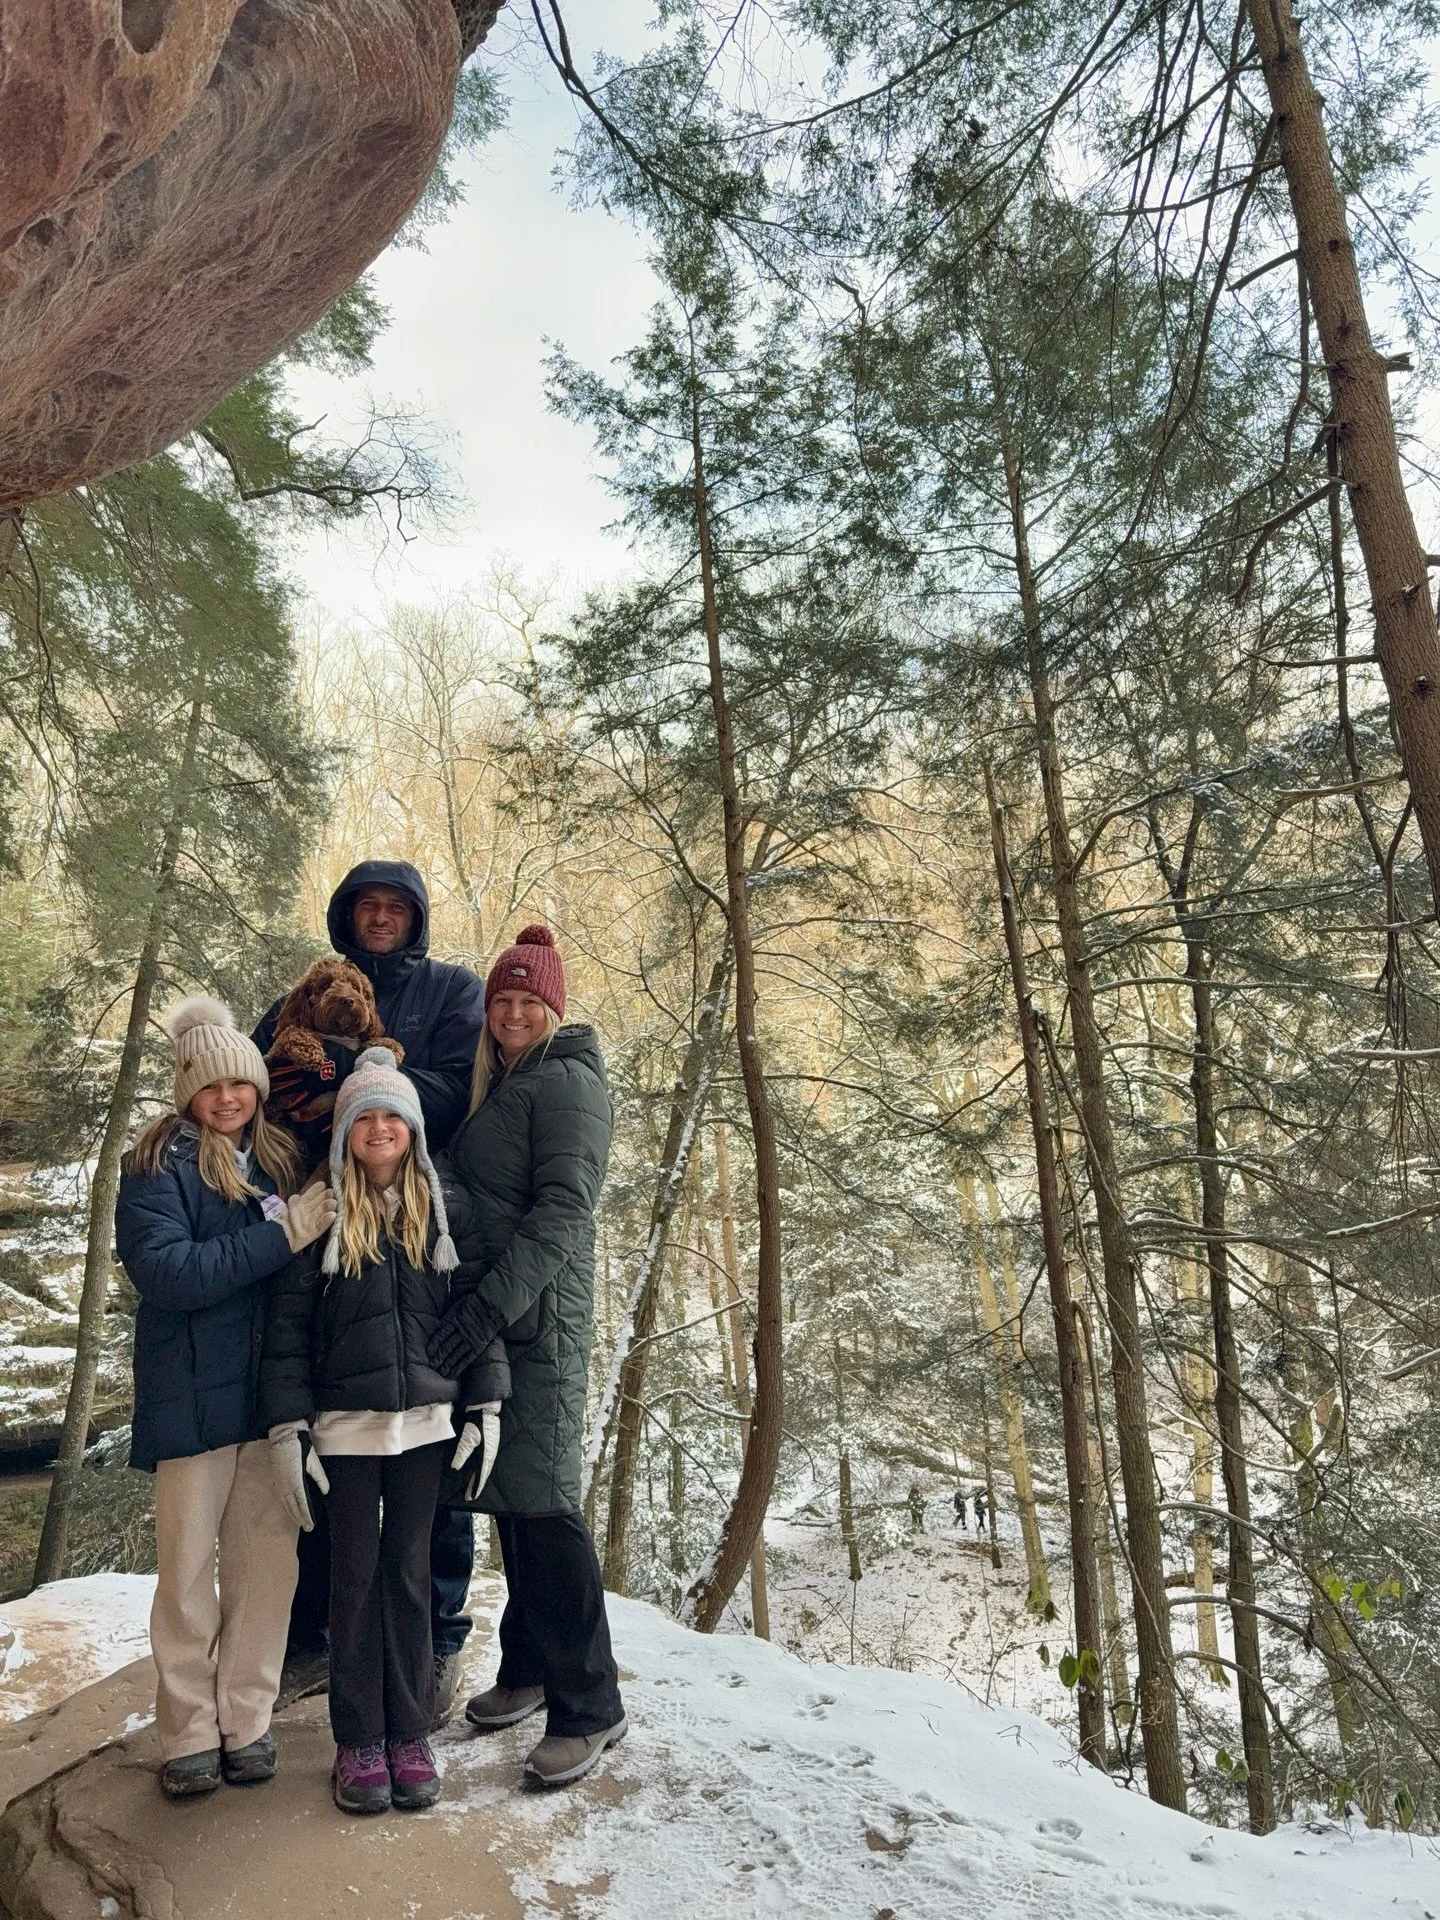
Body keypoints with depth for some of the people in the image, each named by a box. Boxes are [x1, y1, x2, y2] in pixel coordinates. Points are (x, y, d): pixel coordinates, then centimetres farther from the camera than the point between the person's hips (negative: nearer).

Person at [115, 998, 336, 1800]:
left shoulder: (283, 1160, 7)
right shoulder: (157, 1167, -6)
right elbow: (164, 1271, -20)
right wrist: (281, 1235, -24)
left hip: (274, 1393, 4)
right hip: (193, 1396, -3)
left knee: (268, 1561, 8)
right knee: (189, 1568, 7)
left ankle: (248, 1722, 23)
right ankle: (190, 1733, 22)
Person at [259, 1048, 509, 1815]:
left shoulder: (445, 1214, 2)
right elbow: (287, 1326, -2)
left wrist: (487, 1402, -3)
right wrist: (287, 1428, -7)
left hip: (425, 1422, 1)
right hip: (345, 1426, -1)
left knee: (409, 1575, 10)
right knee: (355, 1577, 9)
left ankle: (410, 1735, 24)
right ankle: (358, 1741, 23)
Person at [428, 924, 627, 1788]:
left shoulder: (565, 1080, -8)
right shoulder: (498, 1089, 18)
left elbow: (565, 1207, -19)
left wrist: (491, 1304, -25)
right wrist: (478, 1304, 11)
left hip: (536, 1316, -8)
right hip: (488, 1317, 9)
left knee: (544, 1501, -7)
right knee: (509, 1496, 15)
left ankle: (590, 1706, 4)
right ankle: (529, 1668, 29)